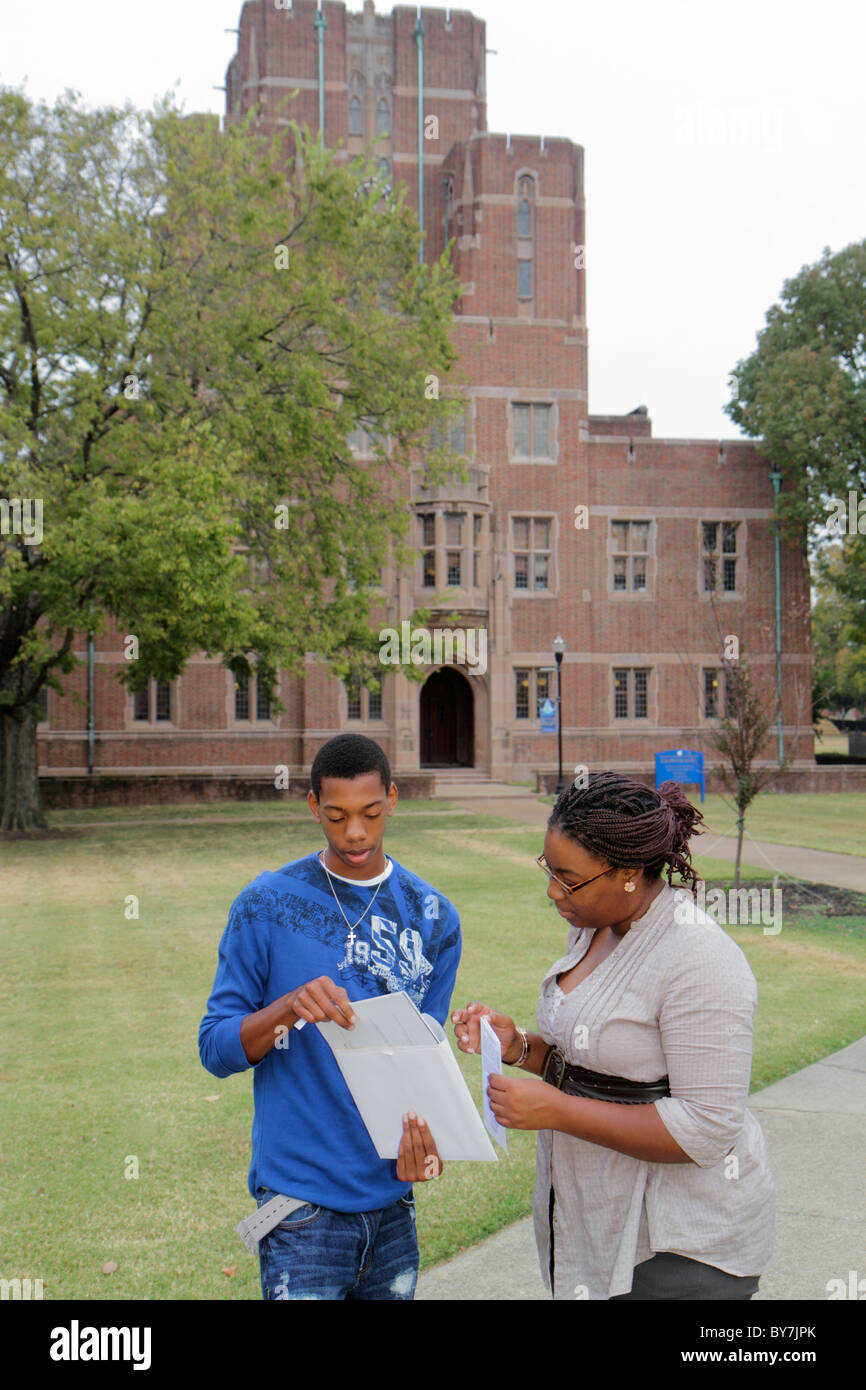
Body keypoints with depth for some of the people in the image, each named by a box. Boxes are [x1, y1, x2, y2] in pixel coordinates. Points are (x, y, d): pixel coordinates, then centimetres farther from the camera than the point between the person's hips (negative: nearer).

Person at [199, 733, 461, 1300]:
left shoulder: (433, 917, 4)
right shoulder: (268, 905, -5)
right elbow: (216, 1049, -4)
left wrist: (419, 1127, -15)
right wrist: (287, 1009, -24)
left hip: (392, 1194, 4)